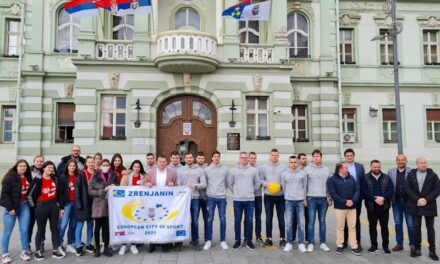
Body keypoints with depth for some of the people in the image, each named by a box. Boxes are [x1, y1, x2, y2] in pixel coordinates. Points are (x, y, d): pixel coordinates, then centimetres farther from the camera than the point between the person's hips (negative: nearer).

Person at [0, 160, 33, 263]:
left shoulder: (28, 178, 8)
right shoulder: (10, 177, -11)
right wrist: (9, 208, -17)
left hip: (24, 205, 5)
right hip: (12, 206, -5)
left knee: (24, 230, 6)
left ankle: (24, 252, 17)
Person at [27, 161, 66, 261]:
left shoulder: (55, 180, 6)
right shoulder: (38, 180, -9)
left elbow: (60, 194, 9)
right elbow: (29, 194, -6)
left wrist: (61, 207, 7)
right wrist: (35, 206, -2)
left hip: (54, 206, 4)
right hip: (42, 207, -4)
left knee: (55, 228, 8)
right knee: (41, 230, 5)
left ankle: (56, 251, 16)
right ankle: (37, 252, 19)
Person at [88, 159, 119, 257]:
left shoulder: (113, 175, 6)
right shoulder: (96, 176, -2)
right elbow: (90, 191, -5)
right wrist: (103, 190, -15)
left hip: (110, 204, 2)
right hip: (99, 204, -2)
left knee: (107, 227, 7)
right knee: (98, 227, 4)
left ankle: (106, 248, 18)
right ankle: (97, 248, 17)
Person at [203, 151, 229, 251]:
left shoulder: (225, 169, 4)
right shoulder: (207, 169, 2)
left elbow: (227, 182, 10)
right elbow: (205, 182, 6)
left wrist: (223, 190, 8)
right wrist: (208, 191, 4)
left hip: (222, 197, 1)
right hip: (211, 197, -1)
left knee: (223, 219, 4)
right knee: (209, 219, 3)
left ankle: (223, 241, 14)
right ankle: (208, 241, 13)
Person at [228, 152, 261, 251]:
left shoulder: (253, 170, 4)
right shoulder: (233, 170, 2)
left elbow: (258, 183, 12)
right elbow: (230, 184, 8)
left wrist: (251, 191, 7)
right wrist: (235, 192, 4)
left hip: (250, 199, 1)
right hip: (237, 200, 0)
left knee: (249, 221, 5)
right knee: (237, 221, 5)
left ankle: (248, 240, 17)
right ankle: (237, 240, 16)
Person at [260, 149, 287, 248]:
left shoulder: (283, 167, 0)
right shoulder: (263, 166, 2)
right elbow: (260, 179, 4)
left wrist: (281, 185, -15)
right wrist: (266, 184, -14)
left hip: (280, 196, 0)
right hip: (268, 196, 1)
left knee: (281, 218, 6)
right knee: (268, 218, 7)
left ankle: (282, 238, 18)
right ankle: (268, 238, 18)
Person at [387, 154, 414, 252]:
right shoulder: (391, 171, 5)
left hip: (408, 202, -3)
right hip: (396, 202, 3)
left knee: (411, 224, 3)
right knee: (398, 224, 11)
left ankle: (412, 244, 17)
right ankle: (399, 244, 21)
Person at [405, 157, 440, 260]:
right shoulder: (411, 174, 3)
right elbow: (407, 188, -3)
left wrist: (426, 199, -14)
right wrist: (417, 199, -14)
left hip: (429, 206, -1)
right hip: (415, 205, 1)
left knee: (430, 228, 5)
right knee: (416, 227, 7)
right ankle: (417, 249, 17)